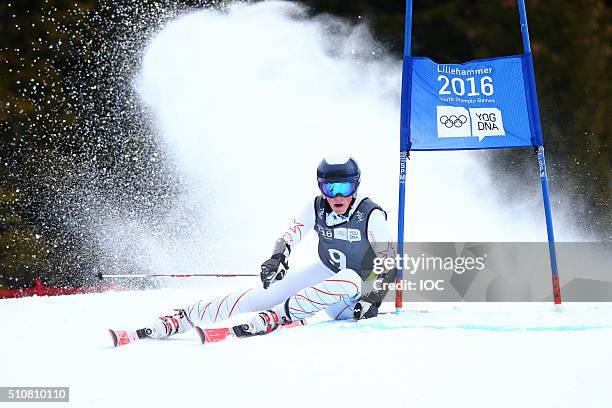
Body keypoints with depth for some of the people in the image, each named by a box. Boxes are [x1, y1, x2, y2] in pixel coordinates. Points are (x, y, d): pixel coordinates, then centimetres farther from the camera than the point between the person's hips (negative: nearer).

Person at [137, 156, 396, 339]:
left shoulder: (371, 215, -20)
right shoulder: (316, 209, -9)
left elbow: (389, 261, -18)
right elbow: (289, 237, -4)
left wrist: (375, 298, -32)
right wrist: (278, 258, -27)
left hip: (355, 288, -3)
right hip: (324, 271, 3)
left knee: (349, 281, -40)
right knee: (259, 296, -16)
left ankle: (276, 316, -40)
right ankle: (184, 317, -14)